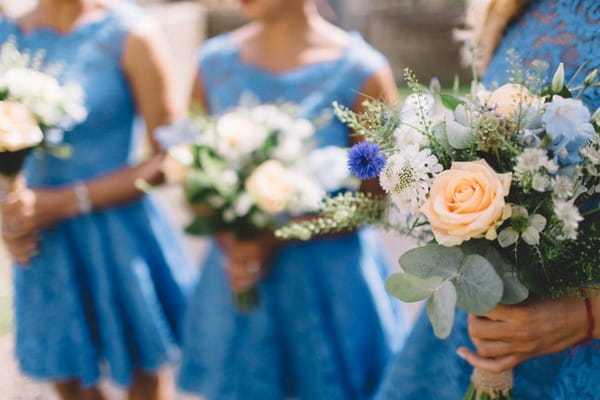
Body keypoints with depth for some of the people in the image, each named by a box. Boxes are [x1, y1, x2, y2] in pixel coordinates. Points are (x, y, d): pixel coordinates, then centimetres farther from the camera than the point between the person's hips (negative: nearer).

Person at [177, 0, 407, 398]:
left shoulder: (361, 71, -11)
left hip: (331, 280, -2)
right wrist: (229, 240, -11)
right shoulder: (216, 62, 1)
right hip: (239, 278, 3)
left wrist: (276, 240, -15)